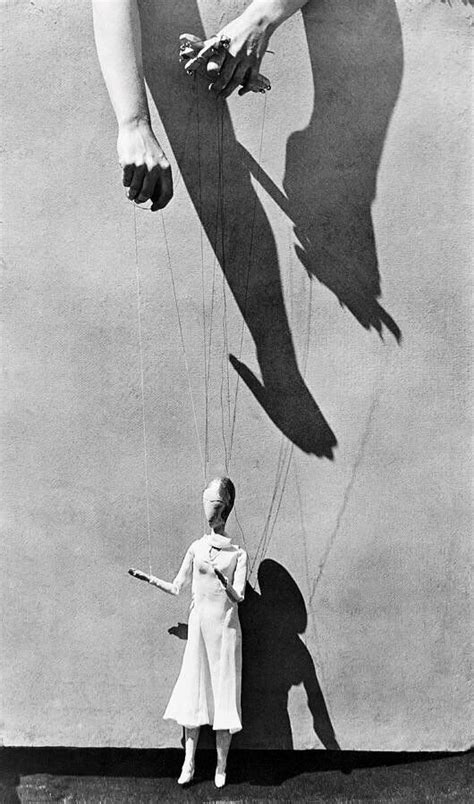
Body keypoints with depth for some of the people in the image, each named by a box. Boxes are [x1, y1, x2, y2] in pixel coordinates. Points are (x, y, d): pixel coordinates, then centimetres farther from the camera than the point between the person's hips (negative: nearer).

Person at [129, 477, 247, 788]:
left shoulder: (238, 554, -4)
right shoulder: (197, 548, 4)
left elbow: (239, 597, -13)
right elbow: (176, 588, 11)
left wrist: (225, 583, -30)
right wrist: (148, 578, 5)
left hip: (226, 628, -2)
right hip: (199, 627, 2)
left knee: (224, 694, 3)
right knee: (193, 693, 3)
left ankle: (222, 765, 14)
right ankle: (189, 763, 13)